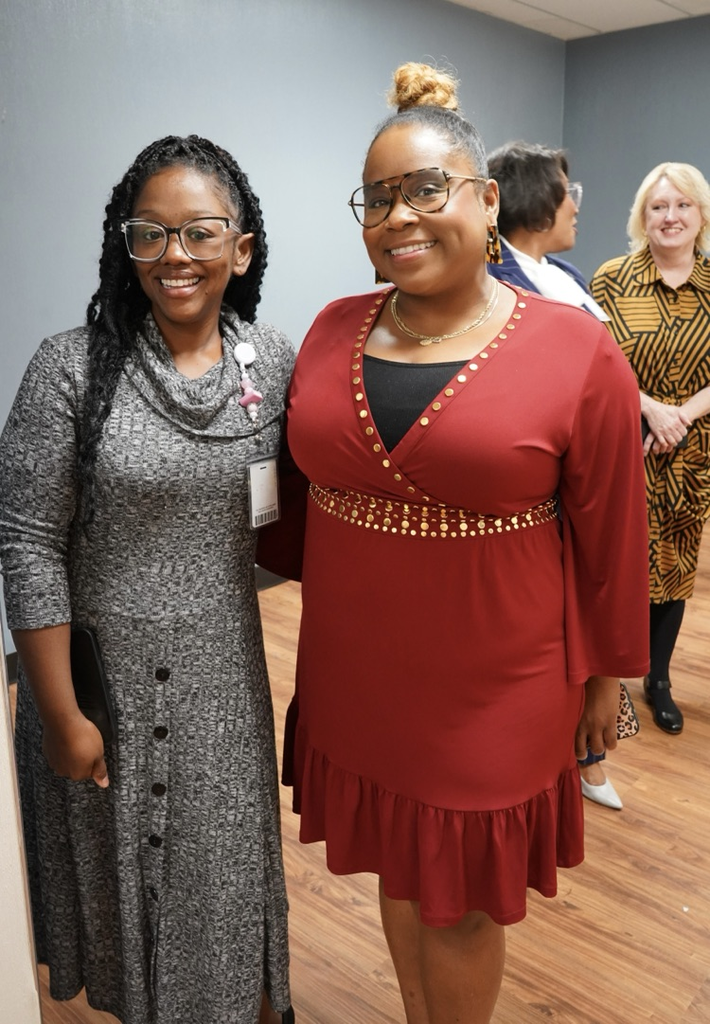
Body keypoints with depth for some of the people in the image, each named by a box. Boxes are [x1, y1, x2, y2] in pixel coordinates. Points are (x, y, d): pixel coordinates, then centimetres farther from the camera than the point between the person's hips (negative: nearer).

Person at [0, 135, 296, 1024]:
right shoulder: (72, 367, -15)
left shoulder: (273, 361, -4)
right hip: (105, 673, -2)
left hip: (225, 673, 3)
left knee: (229, 862, 20)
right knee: (123, 869, 19)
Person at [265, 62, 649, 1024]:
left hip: (490, 691, -4)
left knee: (460, 906, 16)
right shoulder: (333, 331, 0)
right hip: (355, 680, 4)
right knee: (399, 871, 23)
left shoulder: (576, 351, -12)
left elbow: (612, 536, -5)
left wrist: (608, 673, 2)